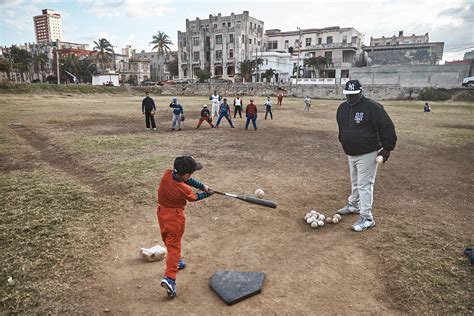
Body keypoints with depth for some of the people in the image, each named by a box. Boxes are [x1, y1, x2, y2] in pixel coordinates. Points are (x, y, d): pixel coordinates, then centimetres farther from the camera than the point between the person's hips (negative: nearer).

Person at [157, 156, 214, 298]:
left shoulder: (167, 174, -15)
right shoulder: (184, 189, -28)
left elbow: (187, 180, -1)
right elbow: (194, 197, -6)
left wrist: (202, 185, -2)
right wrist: (207, 193, 11)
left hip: (161, 212, 7)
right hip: (175, 217, -7)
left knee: (168, 241, 23)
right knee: (174, 246, 2)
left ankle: (175, 262, 44)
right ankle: (169, 278, -5)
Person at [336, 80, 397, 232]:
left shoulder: (372, 107, -16)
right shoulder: (342, 108, 6)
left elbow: (387, 127, -15)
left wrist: (387, 148, -15)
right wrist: (345, 143, 23)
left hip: (367, 154, -7)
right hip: (351, 153, 7)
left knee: (364, 185, -6)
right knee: (355, 182, 23)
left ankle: (367, 218, 0)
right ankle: (353, 205, 41)